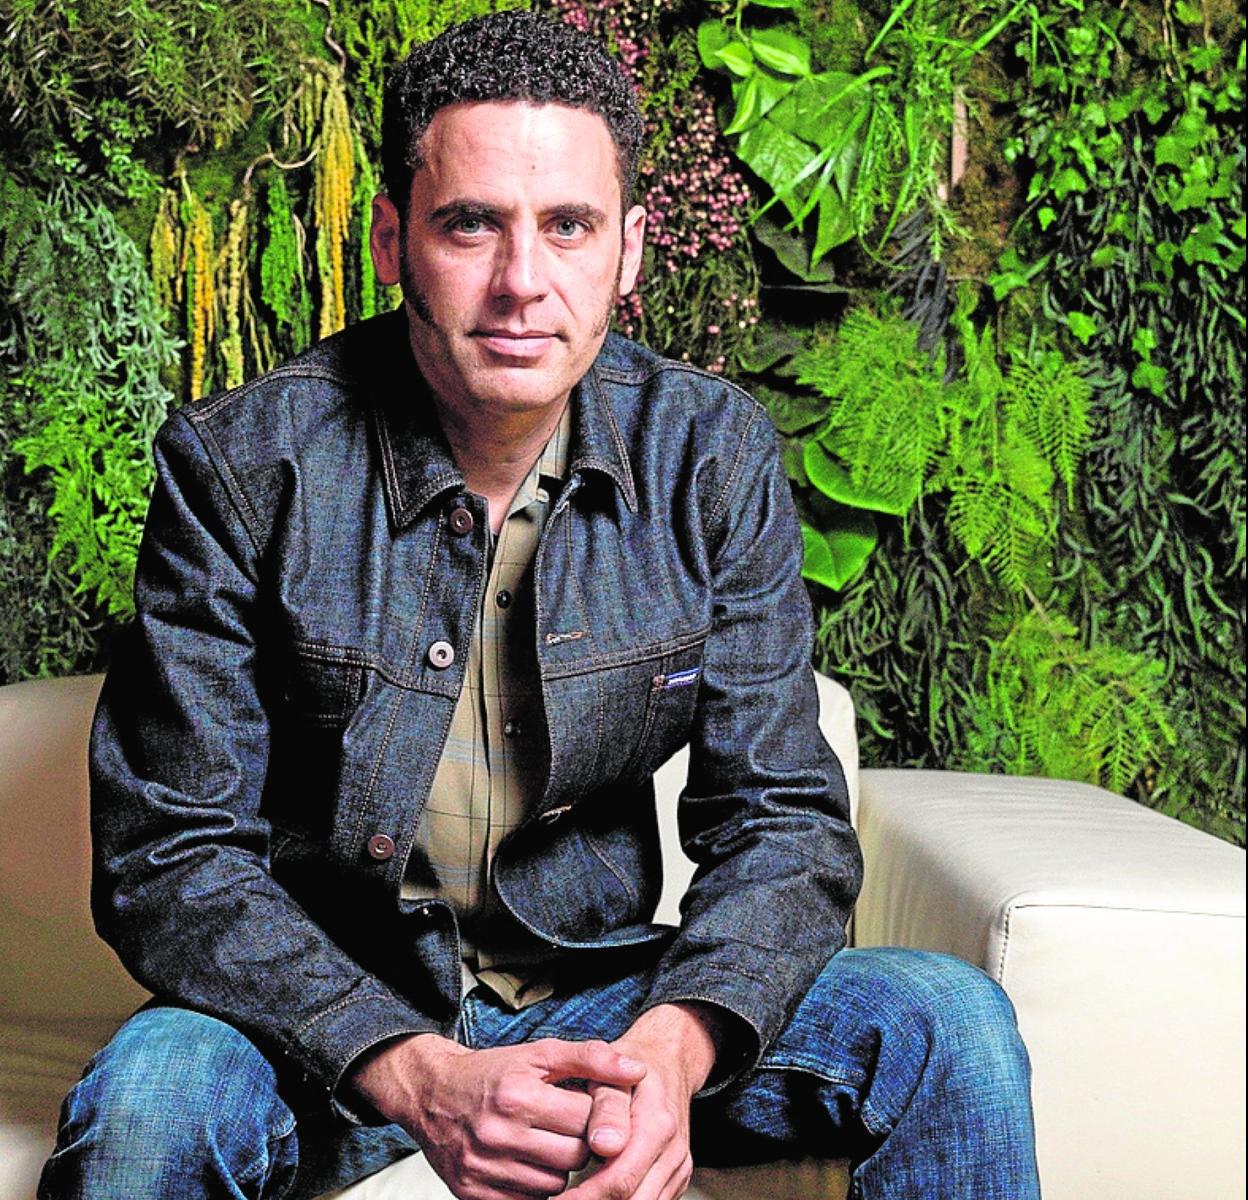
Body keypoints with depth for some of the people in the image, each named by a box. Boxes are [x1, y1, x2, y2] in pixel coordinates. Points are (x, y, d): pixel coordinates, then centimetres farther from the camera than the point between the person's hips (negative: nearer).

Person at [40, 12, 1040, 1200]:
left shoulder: (713, 455, -5)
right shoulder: (242, 463, -13)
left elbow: (781, 819, -5)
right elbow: (172, 857, -14)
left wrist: (672, 1049, -26)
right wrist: (420, 1077, -29)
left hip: (594, 1003, 3)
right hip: (333, 1027, -2)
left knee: (945, 1023, -18)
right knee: (151, 1093, -34)